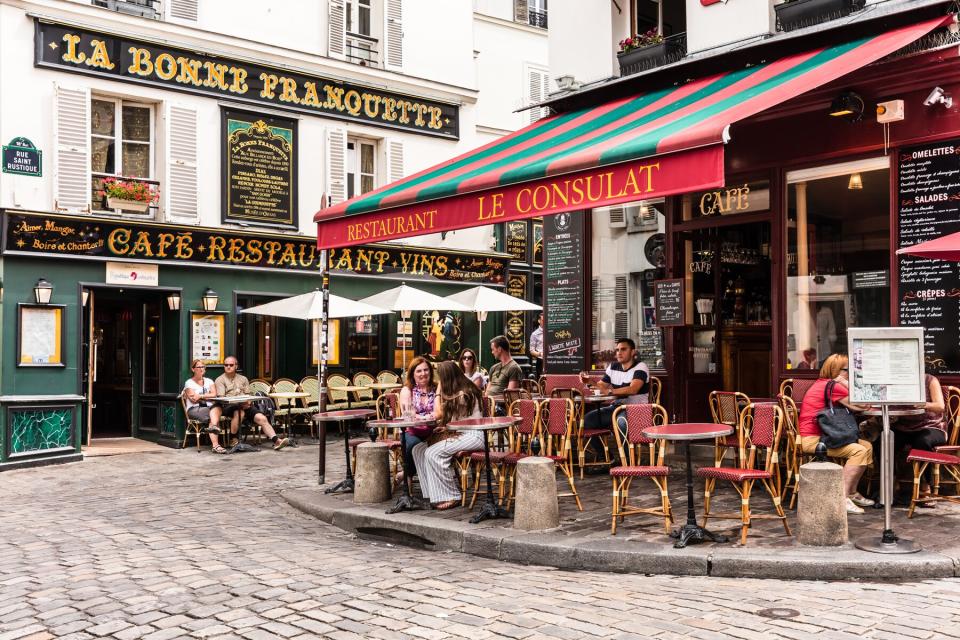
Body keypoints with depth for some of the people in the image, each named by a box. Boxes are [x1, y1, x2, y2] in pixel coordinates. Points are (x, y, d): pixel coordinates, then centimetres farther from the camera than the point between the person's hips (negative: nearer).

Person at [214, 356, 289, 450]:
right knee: (239, 412, -38)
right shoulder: (220, 380, 10)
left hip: (245, 406, 4)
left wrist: (248, 402, -8)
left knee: (262, 418, -20)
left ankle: (276, 441, -33)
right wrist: (239, 403, -17)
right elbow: (221, 398, -3)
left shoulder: (243, 379, 23)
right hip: (229, 406, -4)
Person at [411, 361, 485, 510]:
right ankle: (434, 493, -7)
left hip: (473, 436, -10)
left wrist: (438, 392, -1)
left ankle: (451, 497, -15)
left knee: (433, 453, -26)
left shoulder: (463, 394, -14)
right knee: (418, 449, -6)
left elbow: (438, 414, -8)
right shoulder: (456, 392, 16)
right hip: (458, 433, 10)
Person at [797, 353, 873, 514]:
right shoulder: (832, 386, -15)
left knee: (867, 446, 8)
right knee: (858, 451, -23)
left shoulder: (823, 383, 18)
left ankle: (852, 492, 13)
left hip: (822, 436, 11)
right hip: (812, 439, -11)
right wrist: (845, 383, -9)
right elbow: (860, 406, -14)